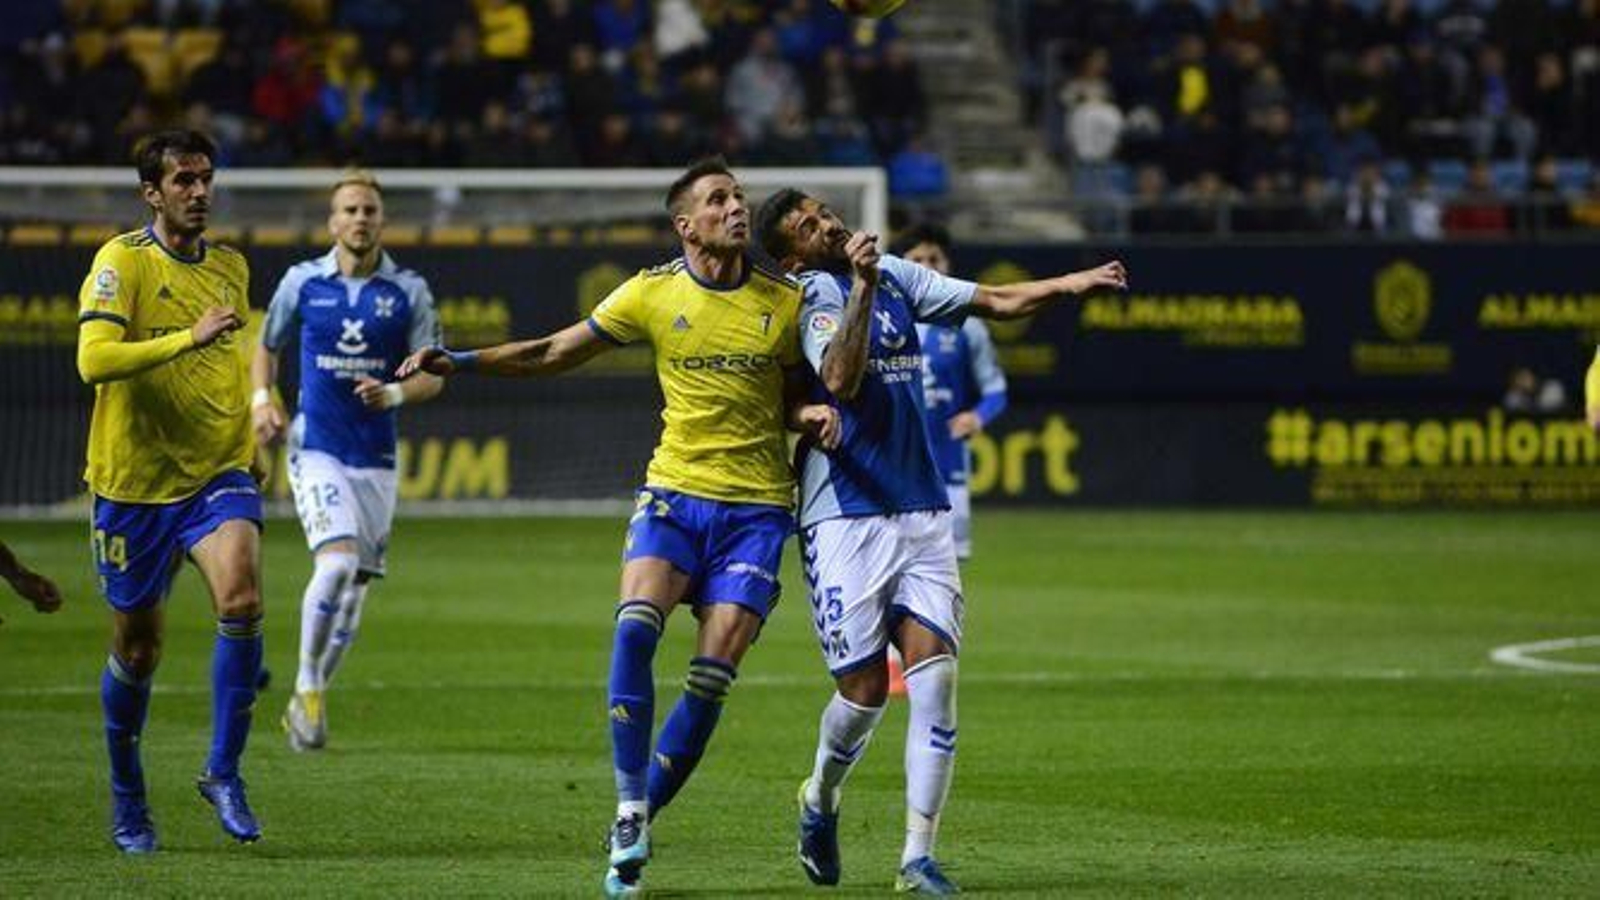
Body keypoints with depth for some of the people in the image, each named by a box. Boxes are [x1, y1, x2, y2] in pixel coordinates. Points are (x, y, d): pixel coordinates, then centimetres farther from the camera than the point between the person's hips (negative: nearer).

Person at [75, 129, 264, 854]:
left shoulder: (231, 268, 9)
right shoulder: (122, 261, -9)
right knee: (137, 645, 7)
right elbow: (93, 360, -24)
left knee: (241, 597, -23)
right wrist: (190, 338, -30)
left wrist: (246, 427, 20)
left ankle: (224, 770, -12)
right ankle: (127, 798, 28)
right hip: (134, 480, -3)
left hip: (217, 472, 3)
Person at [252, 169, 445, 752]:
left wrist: (395, 393, -19)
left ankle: (306, 704, 22)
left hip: (375, 457, 2)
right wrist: (262, 399, -2)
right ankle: (307, 685, -8)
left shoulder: (409, 291, 1)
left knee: (355, 589, 6)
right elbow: (267, 347, 16)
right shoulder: (302, 282, 1)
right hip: (316, 447, -2)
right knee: (337, 561, -23)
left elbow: (432, 375, 2)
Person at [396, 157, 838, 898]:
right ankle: (630, 813, -18)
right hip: (675, 492, 0)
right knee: (635, 627, -25)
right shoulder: (653, 293, 0)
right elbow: (553, 353, 7)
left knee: (710, 680, -8)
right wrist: (459, 362, -2)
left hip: (756, 508, 0)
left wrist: (815, 414, -10)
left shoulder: (785, 301, 2)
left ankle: (638, 823, 7)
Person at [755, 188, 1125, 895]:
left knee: (934, 673, -8)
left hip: (921, 513, 5)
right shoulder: (814, 294, -8)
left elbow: (997, 301, 14)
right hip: (845, 516, -5)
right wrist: (861, 286, -30)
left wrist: (1069, 283, -1)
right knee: (865, 690, -3)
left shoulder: (895, 277, 12)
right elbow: (841, 381, -24)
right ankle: (820, 799, 29)